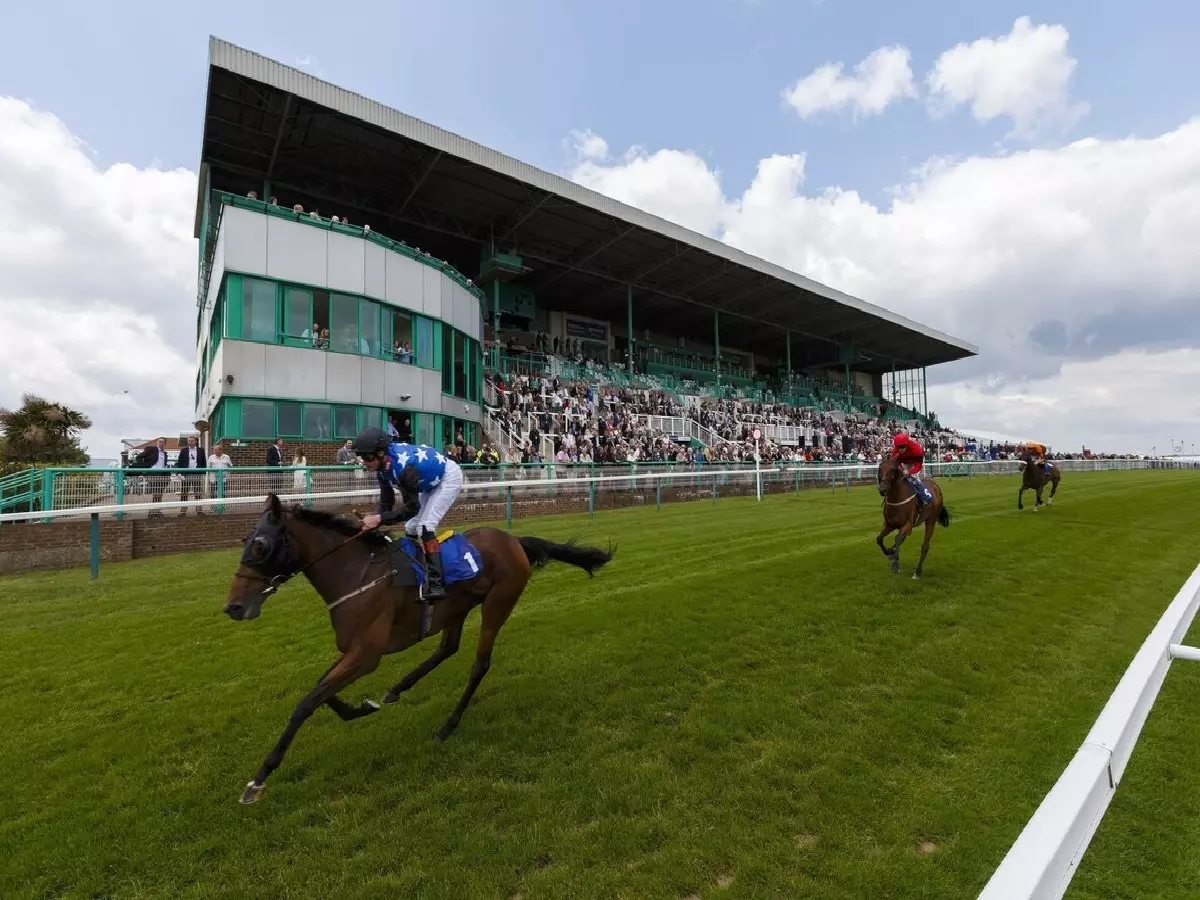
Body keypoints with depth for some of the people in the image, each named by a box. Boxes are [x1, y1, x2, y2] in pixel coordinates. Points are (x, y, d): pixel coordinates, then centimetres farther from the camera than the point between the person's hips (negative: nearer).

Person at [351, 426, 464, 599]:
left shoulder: (403, 466, -38)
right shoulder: (383, 465, -13)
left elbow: (412, 508, -33)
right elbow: (386, 502, -8)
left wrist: (380, 519, -36)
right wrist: (373, 520, -25)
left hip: (449, 477, -9)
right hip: (431, 481, 9)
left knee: (424, 527, -19)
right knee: (411, 527, 11)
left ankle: (436, 583, -20)